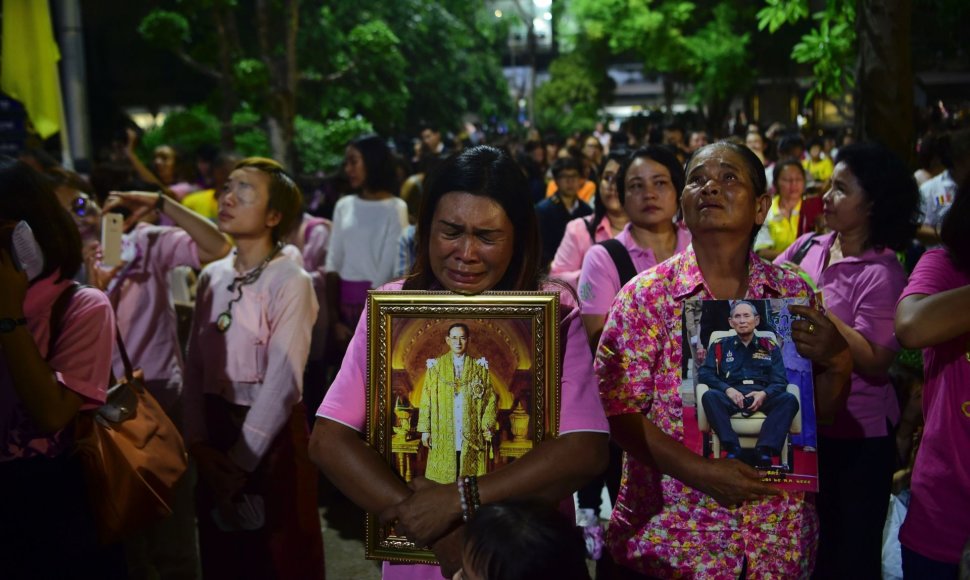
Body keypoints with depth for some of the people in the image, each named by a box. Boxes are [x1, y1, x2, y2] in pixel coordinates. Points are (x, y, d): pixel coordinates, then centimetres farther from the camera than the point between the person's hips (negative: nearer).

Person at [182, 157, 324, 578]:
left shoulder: (291, 282, -14)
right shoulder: (212, 277, 4)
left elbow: (282, 383, -18)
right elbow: (195, 366, 4)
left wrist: (240, 461, -15)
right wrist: (198, 442, -5)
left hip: (271, 437, -5)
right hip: (214, 428, 6)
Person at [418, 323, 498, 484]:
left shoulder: (479, 367, 6)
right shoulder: (436, 366, 4)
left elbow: (490, 398, 5)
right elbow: (426, 399, 4)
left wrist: (487, 428, -4)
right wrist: (425, 430, -1)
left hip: (471, 437, 0)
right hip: (443, 437, 0)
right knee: (443, 479, -1)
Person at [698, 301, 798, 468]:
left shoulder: (770, 347, 20)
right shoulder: (720, 346, 18)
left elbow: (779, 381, 10)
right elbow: (704, 373, 6)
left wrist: (763, 394, -13)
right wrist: (728, 389, -13)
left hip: (762, 397, 1)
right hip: (731, 397, -1)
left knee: (790, 400, -29)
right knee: (709, 396, -33)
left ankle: (765, 449, -41)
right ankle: (733, 448, -41)